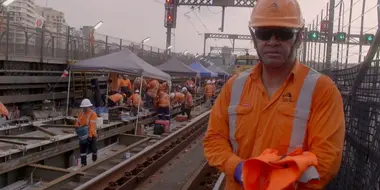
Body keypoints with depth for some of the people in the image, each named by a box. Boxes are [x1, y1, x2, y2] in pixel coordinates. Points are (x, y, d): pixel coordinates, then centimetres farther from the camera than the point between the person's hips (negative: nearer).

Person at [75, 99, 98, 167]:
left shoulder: (93, 114, -15)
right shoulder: (81, 113, 6)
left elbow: (92, 126, -22)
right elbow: (77, 122, 8)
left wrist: (90, 135, -28)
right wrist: (77, 127, -14)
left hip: (91, 135, -5)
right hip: (83, 135, 5)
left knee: (92, 148, 1)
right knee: (82, 149, 4)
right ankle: (83, 163, 13)